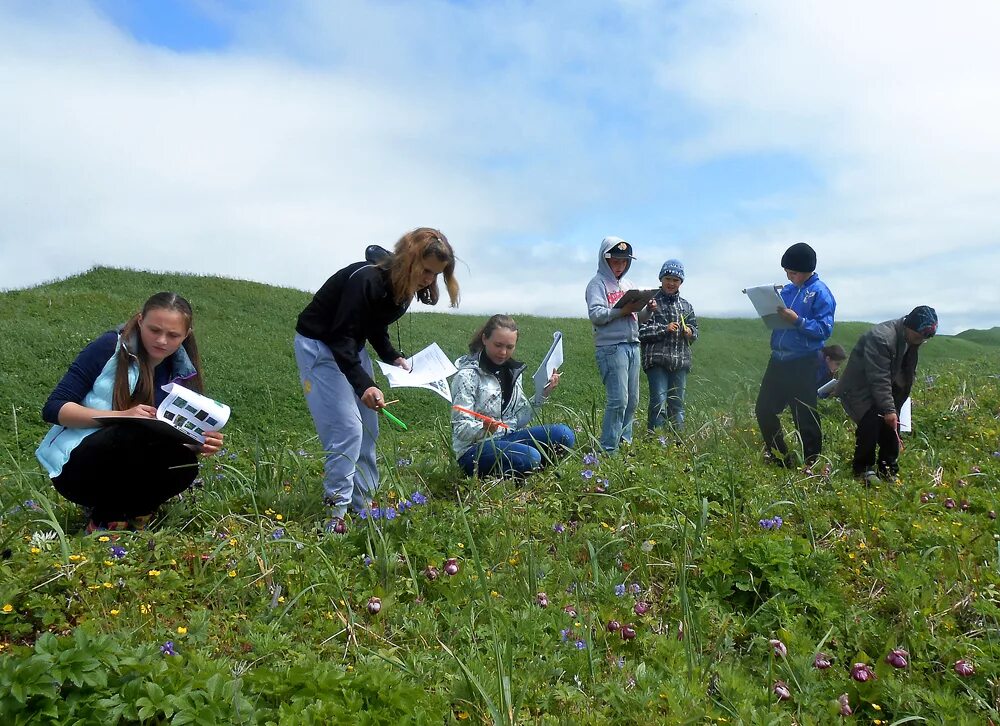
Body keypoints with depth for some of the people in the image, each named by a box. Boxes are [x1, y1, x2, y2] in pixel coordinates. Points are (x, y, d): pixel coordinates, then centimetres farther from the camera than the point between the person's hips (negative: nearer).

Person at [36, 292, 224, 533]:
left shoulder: (183, 373, 2)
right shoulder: (110, 347, -11)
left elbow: (182, 439, 2)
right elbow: (53, 408, -14)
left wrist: (200, 445, -22)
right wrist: (122, 416, -28)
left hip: (121, 473, 4)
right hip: (74, 468, -4)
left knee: (185, 464, -25)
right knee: (140, 434, -32)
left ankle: (116, 516, -2)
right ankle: (104, 521, -10)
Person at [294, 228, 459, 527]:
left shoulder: (403, 288, -4)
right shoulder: (366, 279, -30)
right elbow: (340, 337, -32)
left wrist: (393, 357, -5)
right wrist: (364, 385, -42)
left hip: (352, 346, 9)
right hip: (320, 345, -8)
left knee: (367, 429, 6)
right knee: (345, 429, -15)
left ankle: (363, 504, 15)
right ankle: (337, 510, -6)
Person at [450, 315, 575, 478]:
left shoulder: (512, 371, 11)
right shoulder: (467, 375, -11)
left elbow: (518, 420, 11)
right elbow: (460, 428, -15)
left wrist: (543, 394, 1)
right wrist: (484, 429, -36)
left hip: (506, 439, 7)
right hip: (474, 449, -7)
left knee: (564, 434, -12)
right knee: (530, 457, -33)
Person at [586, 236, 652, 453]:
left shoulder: (626, 284, 22)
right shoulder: (598, 283, -1)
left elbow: (638, 317, 21)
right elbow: (596, 314, -15)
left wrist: (648, 309, 0)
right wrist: (624, 310, -22)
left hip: (633, 346, 8)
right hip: (611, 347, -8)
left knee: (632, 400, 9)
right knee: (618, 400, -12)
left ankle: (625, 442, 19)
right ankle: (608, 449, -5)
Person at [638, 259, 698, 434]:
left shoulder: (686, 306, 16)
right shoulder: (651, 301, -1)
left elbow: (695, 329, 23)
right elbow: (641, 330, -8)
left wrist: (690, 332, 1)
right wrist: (664, 329, -16)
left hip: (680, 360, 5)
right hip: (657, 360, -5)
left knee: (677, 402, 11)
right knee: (659, 400, -10)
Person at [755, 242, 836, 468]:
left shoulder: (820, 293, -8)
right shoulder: (787, 290, 13)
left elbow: (824, 329, -14)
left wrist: (797, 320, -25)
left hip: (802, 363, -7)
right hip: (778, 359, 7)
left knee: (805, 417, 0)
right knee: (764, 409, 10)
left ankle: (812, 463, 15)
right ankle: (780, 457, 26)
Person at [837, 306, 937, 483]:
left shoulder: (912, 340, 1)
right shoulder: (881, 338, -29)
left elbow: (909, 374, 12)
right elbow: (879, 379, -31)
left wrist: (895, 407, 7)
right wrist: (889, 409, -32)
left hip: (883, 390, 9)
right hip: (859, 389, -9)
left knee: (892, 425, 1)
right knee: (871, 421, -25)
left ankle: (888, 472, 14)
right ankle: (863, 469, -12)